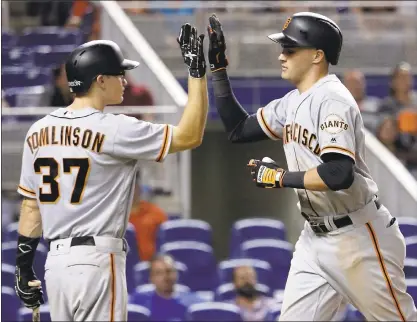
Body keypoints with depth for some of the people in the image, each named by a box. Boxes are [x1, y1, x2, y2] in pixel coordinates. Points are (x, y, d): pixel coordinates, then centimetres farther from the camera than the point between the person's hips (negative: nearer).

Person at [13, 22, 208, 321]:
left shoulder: (39, 131, 9)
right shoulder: (114, 130, -11)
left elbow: (31, 204, 13)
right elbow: (190, 136, -9)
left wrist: (24, 266, 19)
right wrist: (197, 71, -6)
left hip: (56, 261, 7)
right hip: (96, 262, -7)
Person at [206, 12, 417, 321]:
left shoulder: (332, 99, -19)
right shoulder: (291, 103, 9)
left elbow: (340, 174, -30)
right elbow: (239, 130, 18)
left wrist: (280, 177, -19)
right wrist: (218, 67, 12)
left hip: (358, 239, -9)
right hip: (315, 237, 9)